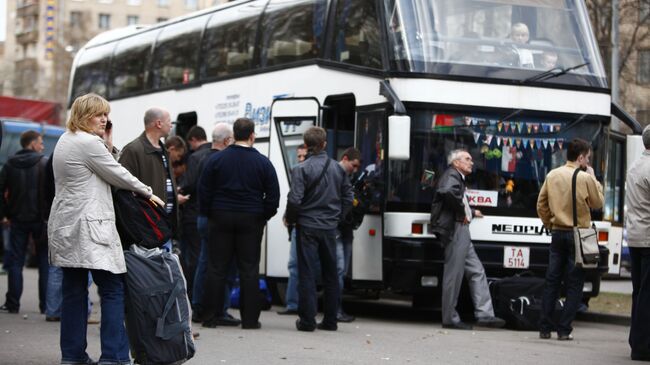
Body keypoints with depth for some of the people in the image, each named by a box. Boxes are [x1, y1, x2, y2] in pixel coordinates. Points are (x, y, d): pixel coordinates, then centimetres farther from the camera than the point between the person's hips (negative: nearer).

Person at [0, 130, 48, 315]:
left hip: (18, 219, 3)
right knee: (45, 263, 5)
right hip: (40, 218, -3)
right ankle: (46, 304, 5)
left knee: (15, 262, 7)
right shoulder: (44, 163, -7)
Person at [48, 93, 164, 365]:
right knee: (113, 290, -7)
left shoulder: (64, 141, 17)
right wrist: (148, 192, 6)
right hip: (89, 227, -10)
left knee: (74, 291, 10)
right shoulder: (89, 143, -13)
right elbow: (118, 175, -7)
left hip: (65, 225, 10)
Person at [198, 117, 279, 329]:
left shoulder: (216, 159, 0)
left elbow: (204, 190, 0)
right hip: (251, 221, -1)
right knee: (249, 270, 3)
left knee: (216, 268, 4)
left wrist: (208, 214, 10)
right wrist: (264, 217, 9)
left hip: (221, 218, 1)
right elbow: (273, 194, -2)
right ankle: (250, 319, 3)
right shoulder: (262, 162, -2)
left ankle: (210, 317, 4)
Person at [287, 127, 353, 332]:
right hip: (330, 228, 4)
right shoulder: (337, 169, 5)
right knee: (330, 274, 12)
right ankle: (330, 320, 16)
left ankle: (307, 320, -2)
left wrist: (290, 219, 0)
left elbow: (294, 199, -17)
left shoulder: (302, 169, -12)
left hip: (308, 227, -4)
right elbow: (348, 197, 8)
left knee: (307, 274, 0)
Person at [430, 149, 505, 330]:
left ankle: (484, 314, 8)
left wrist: (471, 212, 46)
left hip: (461, 231, 11)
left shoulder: (458, 178, 24)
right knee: (454, 274, -6)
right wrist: (462, 212, -20)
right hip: (454, 229, -11)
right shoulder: (451, 176, -8)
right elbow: (449, 192, -31)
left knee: (477, 271, 8)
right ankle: (450, 319, -1)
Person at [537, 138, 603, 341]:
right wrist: (594, 179, 9)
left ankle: (545, 328, 8)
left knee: (552, 282, 9)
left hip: (557, 233, 4)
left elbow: (541, 205, 7)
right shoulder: (585, 178, -10)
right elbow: (597, 203, 3)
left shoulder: (552, 175, 3)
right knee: (574, 285, 2)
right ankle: (564, 329, -1)